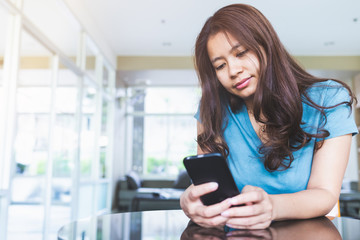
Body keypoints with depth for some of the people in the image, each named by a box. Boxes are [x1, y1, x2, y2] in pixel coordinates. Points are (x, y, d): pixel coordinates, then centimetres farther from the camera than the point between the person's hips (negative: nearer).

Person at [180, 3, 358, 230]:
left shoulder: (329, 101, -7)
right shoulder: (213, 108, -3)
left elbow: (325, 193, -14)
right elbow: (204, 181, -8)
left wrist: (271, 206, -36)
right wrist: (189, 200, -33)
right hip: (234, 231, 2)